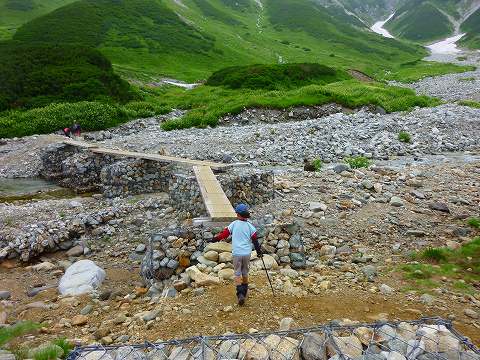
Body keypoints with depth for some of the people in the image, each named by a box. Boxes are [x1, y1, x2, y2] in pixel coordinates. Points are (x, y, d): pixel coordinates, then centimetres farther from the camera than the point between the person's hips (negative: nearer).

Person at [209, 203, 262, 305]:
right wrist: (259, 251, 12)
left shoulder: (234, 224, -4)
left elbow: (224, 234, 1)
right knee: (245, 272, 18)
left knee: (237, 273, 5)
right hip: (247, 253, 2)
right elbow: (255, 240, 1)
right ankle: (244, 292, 29)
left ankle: (240, 294, -10)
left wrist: (215, 239, 16)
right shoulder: (250, 226, -1)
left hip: (237, 253, -2)